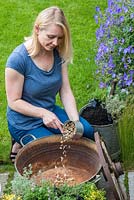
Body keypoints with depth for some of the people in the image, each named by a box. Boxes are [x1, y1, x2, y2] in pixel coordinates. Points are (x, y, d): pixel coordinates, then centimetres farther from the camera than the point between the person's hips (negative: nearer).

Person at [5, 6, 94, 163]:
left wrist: (75, 120, -20)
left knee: (87, 132, -7)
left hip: (51, 111, 6)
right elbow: (14, 101, -18)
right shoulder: (18, 59, -25)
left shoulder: (58, 53, -7)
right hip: (25, 122, -6)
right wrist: (43, 113, -28)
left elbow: (66, 92, -6)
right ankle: (22, 144, 13)